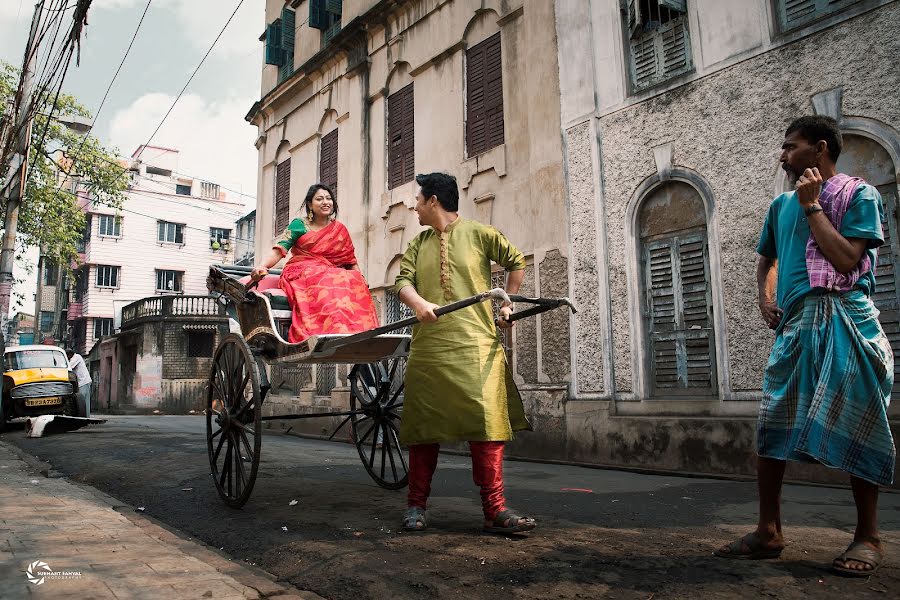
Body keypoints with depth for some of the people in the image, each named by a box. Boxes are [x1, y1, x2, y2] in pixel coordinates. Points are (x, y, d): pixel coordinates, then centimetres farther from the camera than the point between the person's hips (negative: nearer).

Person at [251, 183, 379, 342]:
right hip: (300, 275, -3)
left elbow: (351, 261, 16)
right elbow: (279, 250, 0)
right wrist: (262, 266, -20)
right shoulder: (299, 225, 11)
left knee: (355, 283, -30)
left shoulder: (340, 230, 20)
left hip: (334, 275, 3)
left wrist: (361, 280, -4)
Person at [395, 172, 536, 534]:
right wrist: (418, 302, -18)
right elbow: (403, 280, 3)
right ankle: (416, 505, 18)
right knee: (424, 424, 6)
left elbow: (516, 262, 17)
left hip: (477, 344, -3)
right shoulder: (419, 243, 15)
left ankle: (495, 510, -1)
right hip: (428, 346, 3)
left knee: (487, 422, -9)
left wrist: (507, 304, 10)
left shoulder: (479, 234, 6)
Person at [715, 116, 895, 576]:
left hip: (845, 321, -5)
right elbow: (767, 260, 29)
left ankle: (868, 537, 13)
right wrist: (766, 299, 10)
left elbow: (846, 260, -13)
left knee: (856, 429, -1)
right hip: (794, 324, 6)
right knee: (771, 427, 2)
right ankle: (769, 532, 11)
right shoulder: (782, 205, 18)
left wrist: (811, 205, -8)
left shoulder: (858, 194, 1)